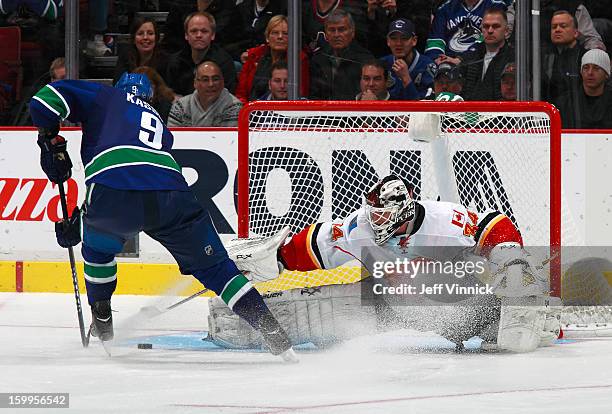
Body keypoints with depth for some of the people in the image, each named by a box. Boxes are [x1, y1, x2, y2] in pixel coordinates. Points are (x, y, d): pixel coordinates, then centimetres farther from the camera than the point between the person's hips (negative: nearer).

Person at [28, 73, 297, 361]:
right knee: (214, 267, 16)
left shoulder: (106, 98, 27)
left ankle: (102, 326, 35)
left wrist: (51, 144, 26)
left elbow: (45, 100, 13)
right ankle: (271, 331, 7)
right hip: (172, 194, 3)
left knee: (98, 247, 32)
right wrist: (77, 224, 40)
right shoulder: (161, 127, 39)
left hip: (114, 197, -3)